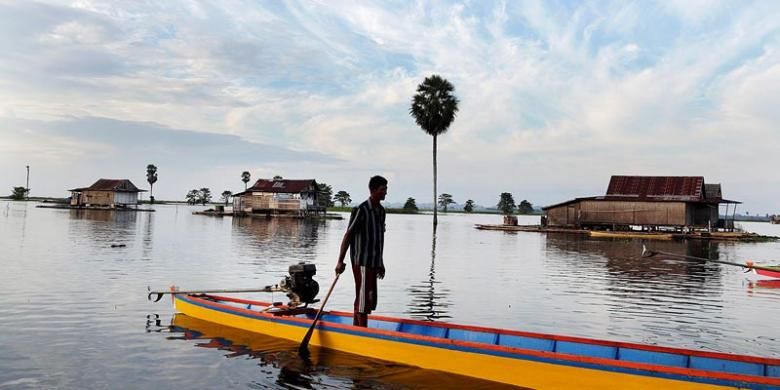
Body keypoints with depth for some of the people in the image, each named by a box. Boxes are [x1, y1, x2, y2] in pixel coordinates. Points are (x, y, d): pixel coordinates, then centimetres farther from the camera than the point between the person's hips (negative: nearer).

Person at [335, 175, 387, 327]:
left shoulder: (381, 211, 11)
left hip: (373, 262, 9)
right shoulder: (361, 210, -13)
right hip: (362, 262, -9)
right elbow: (347, 236, -14)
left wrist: (380, 263, 20)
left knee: (365, 299, 14)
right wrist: (340, 261, -19)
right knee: (364, 299, -6)